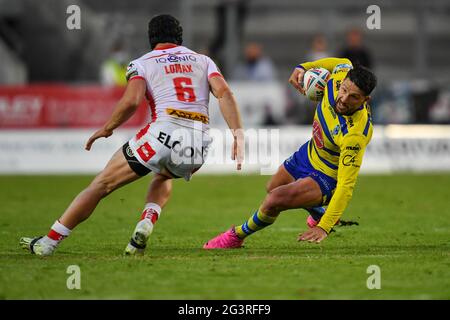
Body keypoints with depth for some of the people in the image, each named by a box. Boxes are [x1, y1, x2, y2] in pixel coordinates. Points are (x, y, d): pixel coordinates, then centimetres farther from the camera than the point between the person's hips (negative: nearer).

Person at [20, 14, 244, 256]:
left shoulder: (142, 64, 12)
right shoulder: (203, 61, 23)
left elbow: (131, 101, -6)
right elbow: (224, 93, 6)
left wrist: (106, 129, 8)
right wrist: (238, 133, 2)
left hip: (163, 134, -4)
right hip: (199, 145, 4)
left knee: (103, 184, 9)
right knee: (163, 177, 37)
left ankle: (49, 242, 8)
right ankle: (146, 223, 9)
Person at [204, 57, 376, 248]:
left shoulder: (355, 134, -42)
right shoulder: (340, 75, -25)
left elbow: (346, 186, -39)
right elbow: (343, 63, 2)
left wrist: (324, 228, -44)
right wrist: (303, 67, -9)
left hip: (327, 178, -8)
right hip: (310, 152, 8)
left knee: (274, 201, -25)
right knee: (273, 189, 32)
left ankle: (237, 236, 6)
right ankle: (319, 213, 60)